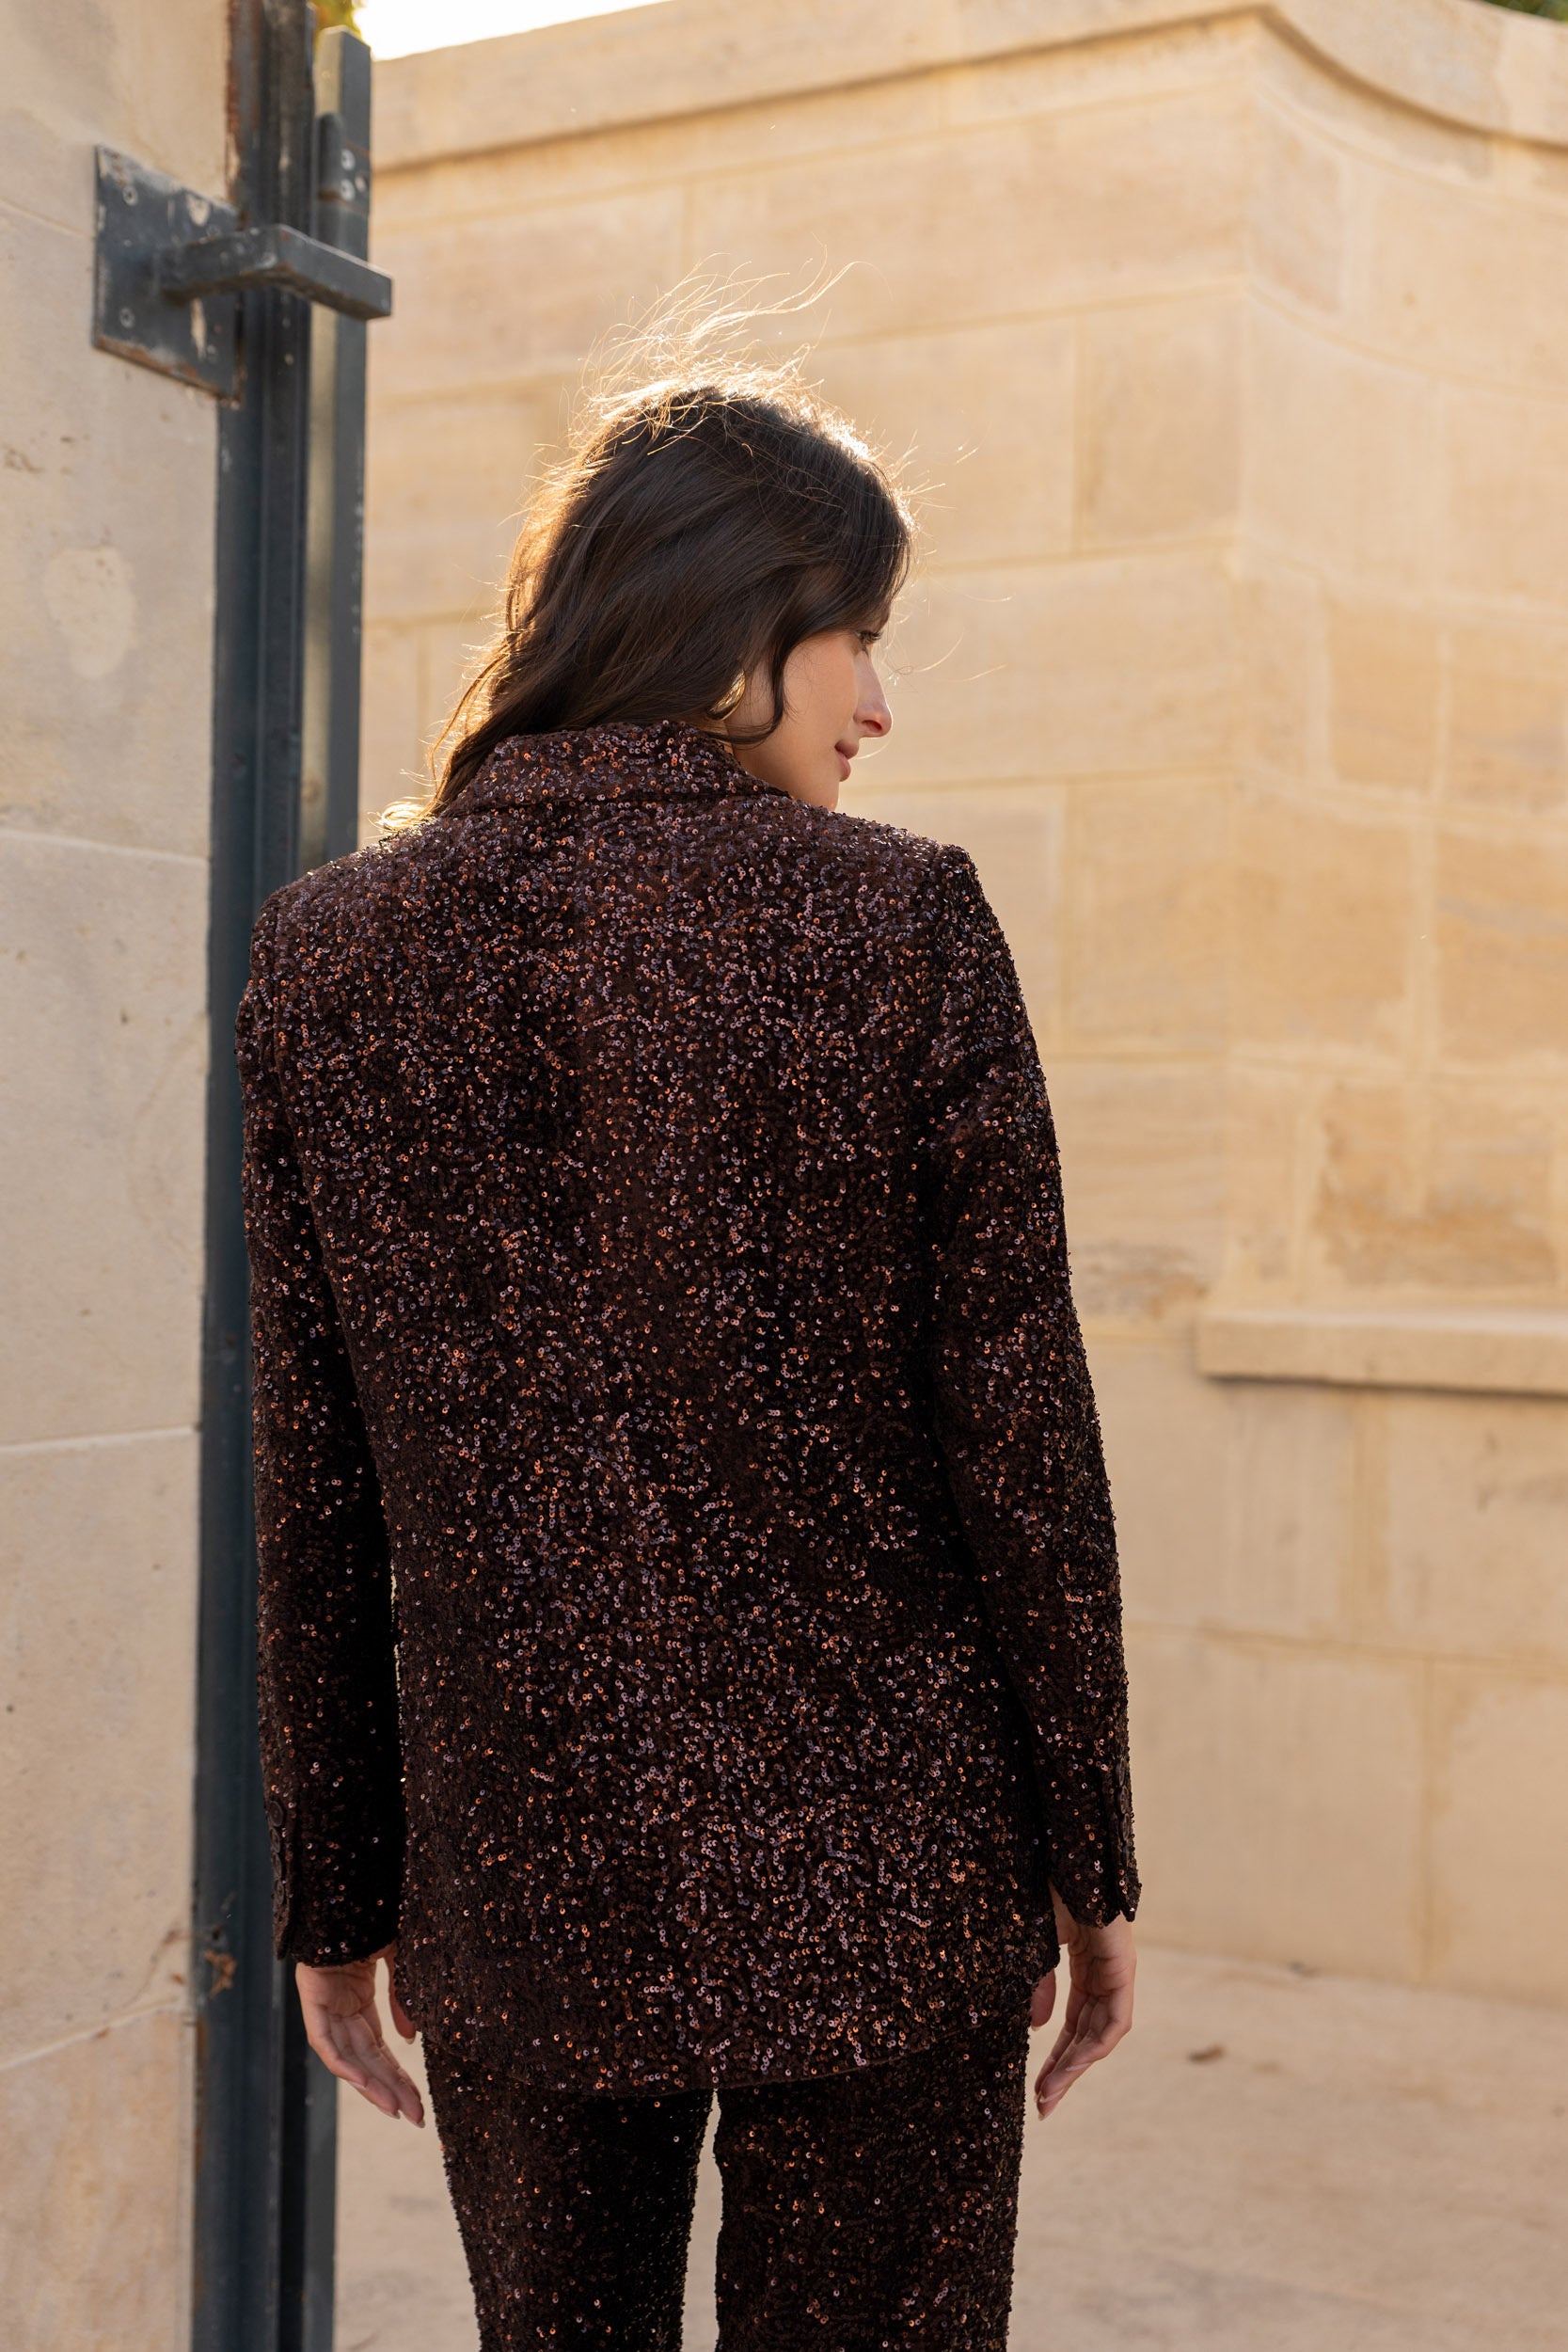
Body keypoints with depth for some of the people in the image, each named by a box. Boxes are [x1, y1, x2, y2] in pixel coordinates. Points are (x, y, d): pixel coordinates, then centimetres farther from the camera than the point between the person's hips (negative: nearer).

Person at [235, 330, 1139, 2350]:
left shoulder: (329, 951, -2)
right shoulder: (903, 930, -10)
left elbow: (314, 1500, 1)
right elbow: (1020, 1442, -9)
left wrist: (338, 1895, 11)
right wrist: (1089, 1865, 3)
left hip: (521, 1888, 3)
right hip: (873, 1881, -2)